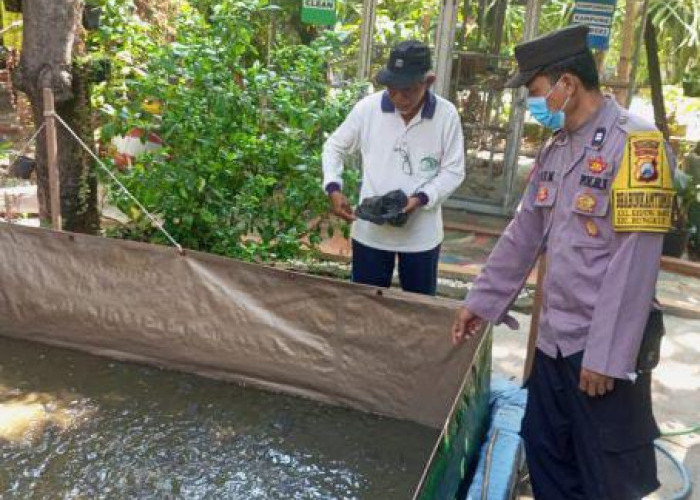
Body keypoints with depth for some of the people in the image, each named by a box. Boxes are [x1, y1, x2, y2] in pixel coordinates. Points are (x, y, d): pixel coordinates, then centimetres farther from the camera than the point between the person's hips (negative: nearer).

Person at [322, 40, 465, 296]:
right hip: (370, 231, 1)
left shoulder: (446, 115, -11)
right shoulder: (367, 107, -9)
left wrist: (421, 198, -19)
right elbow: (334, 146, 4)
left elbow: (454, 171, -4)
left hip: (421, 234, 0)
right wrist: (333, 188, -12)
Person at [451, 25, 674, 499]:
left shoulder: (635, 143, -16)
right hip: (554, 339, 7)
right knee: (546, 458, 18)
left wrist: (606, 355, -20)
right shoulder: (555, 148, 9)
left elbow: (635, 261, -21)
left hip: (604, 349, -7)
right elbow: (523, 234, 15)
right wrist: (482, 301, 17)